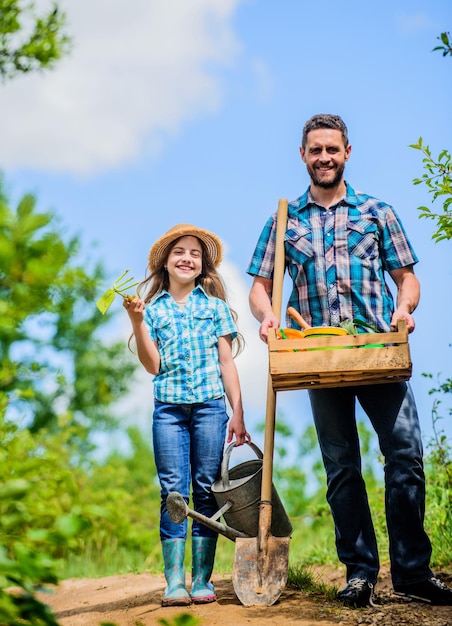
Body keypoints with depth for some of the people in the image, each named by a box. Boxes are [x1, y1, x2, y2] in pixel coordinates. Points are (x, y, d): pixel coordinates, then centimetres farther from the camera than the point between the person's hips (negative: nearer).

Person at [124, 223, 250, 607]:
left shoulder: (215, 306, 10)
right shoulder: (153, 309, 10)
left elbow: (227, 363, 9)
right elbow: (152, 366, 2)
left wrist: (237, 414, 4)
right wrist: (136, 323, -8)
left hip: (210, 406, 0)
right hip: (169, 409, 0)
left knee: (206, 490, 1)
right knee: (173, 491, -3)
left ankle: (202, 581, 5)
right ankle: (174, 583, -2)